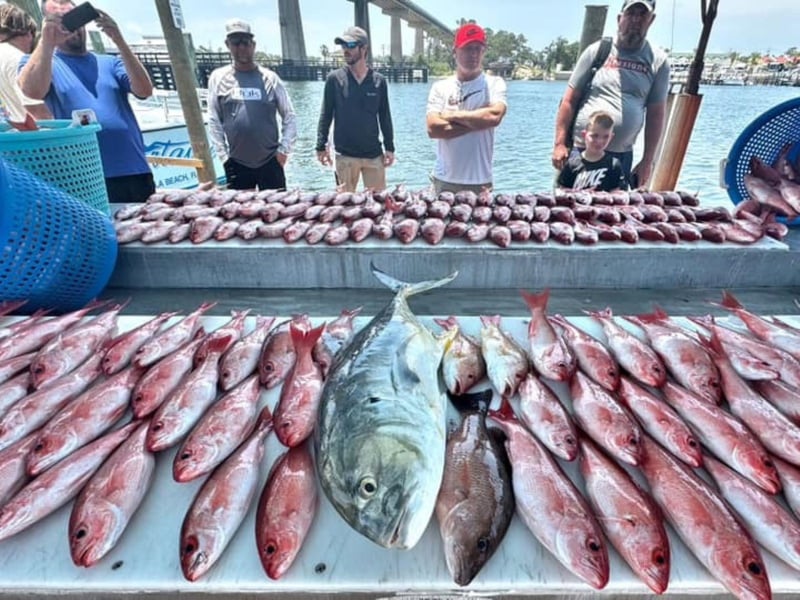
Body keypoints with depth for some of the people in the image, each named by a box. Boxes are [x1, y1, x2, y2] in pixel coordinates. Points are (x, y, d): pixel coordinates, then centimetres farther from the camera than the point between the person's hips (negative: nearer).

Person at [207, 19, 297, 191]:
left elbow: (289, 116, 4)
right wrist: (222, 155, -2)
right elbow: (214, 121, 4)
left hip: (270, 161, -1)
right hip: (236, 163, 1)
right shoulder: (218, 78, 4)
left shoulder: (270, 78, 3)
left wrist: (284, 149, -5)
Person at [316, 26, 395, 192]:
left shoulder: (379, 80, 3)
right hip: (344, 154, -1)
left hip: (374, 154, 1)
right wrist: (321, 146, -4)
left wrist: (389, 147, 2)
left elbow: (385, 116, 7)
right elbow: (326, 114, 2)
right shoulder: (334, 78, 1)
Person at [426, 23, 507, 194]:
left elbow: (494, 116, -17)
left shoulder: (494, 83, 3)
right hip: (444, 180, 1)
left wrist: (452, 115, -8)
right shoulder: (440, 87, 5)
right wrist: (478, 122, -10)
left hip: (480, 182, -1)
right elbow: (433, 129, -9)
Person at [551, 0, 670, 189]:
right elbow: (569, 100, 1)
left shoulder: (658, 61, 7)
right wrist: (560, 144, -6)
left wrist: (647, 161, 1)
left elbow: (656, 114, 6)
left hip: (622, 156, 2)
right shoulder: (597, 51, 3)